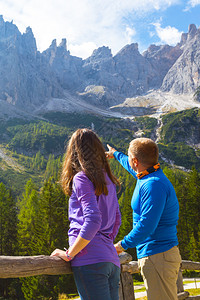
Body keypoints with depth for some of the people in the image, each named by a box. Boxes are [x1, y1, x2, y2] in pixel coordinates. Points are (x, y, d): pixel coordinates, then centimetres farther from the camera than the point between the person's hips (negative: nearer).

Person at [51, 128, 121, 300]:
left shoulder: (82, 178, -6)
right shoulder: (107, 180, 17)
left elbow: (92, 221, -18)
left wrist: (69, 254, -11)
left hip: (90, 260, -8)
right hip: (112, 259, 8)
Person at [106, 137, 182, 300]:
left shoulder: (154, 185, -21)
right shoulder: (149, 176, 12)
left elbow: (146, 225, -26)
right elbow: (133, 168, 36)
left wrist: (123, 244, -12)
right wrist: (115, 154, 54)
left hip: (158, 256, -10)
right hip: (155, 255, 10)